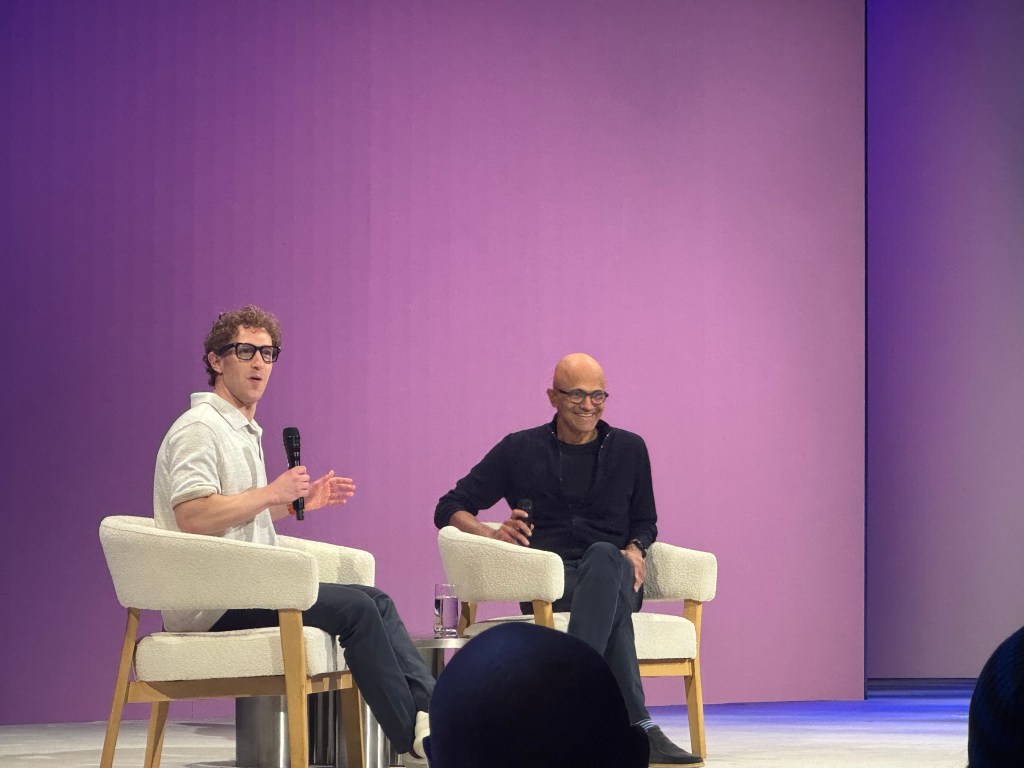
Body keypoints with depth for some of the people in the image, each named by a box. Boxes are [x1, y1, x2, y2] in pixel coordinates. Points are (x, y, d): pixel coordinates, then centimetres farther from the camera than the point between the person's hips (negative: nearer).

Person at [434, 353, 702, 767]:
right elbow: (449, 508, 13)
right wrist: (491, 534, -9)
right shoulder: (520, 450, 12)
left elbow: (644, 520, 26)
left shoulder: (628, 449, 18)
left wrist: (635, 549, 1)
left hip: (614, 573, 1)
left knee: (602, 556, -39)